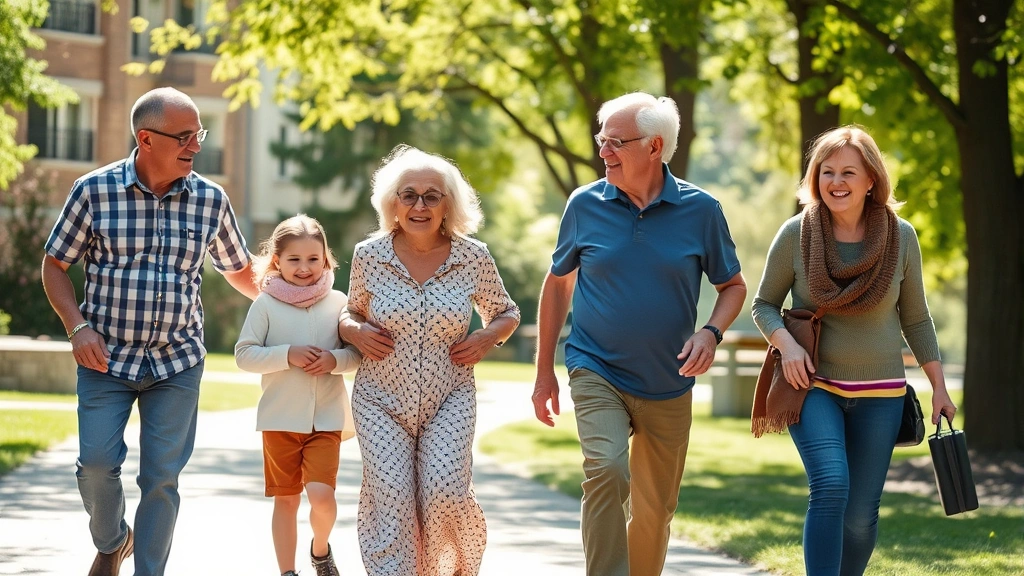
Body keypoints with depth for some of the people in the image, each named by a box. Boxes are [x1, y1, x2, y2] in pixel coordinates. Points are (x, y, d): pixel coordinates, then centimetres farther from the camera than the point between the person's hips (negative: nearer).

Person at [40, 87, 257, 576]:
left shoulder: (210, 200, 2)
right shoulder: (94, 191, -4)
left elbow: (238, 270, 18)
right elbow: (55, 265, 4)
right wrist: (78, 327, -8)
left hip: (178, 363, 1)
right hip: (106, 357, -1)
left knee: (162, 477, -1)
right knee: (97, 464, -8)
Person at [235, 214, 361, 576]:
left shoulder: (337, 302, 2)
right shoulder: (266, 304, -2)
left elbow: (359, 353, 6)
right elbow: (244, 355, -5)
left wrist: (335, 360, -14)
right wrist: (288, 355, -16)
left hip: (327, 419, 0)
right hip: (280, 419, 0)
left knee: (321, 494, -13)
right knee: (286, 500, 6)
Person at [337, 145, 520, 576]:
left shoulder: (474, 258, -3)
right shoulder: (368, 256, -2)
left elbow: (506, 313, 14)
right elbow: (352, 313, 16)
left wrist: (487, 337, -7)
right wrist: (354, 331, -7)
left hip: (449, 400, 0)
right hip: (381, 401, 0)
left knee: (445, 494, -16)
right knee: (390, 500, -15)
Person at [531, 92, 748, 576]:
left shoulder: (700, 210, -4)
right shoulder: (585, 205, -2)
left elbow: (733, 286, 8)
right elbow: (557, 283, 11)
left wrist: (710, 332, -13)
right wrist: (544, 371, 10)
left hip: (668, 385, 2)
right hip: (596, 373, -1)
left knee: (655, 509, 11)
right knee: (606, 470, -27)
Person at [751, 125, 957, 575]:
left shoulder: (901, 237, 0)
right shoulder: (795, 234, -5)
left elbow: (915, 318, 9)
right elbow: (764, 304, 4)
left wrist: (938, 387, 8)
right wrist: (785, 343, -15)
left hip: (880, 394, 2)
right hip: (814, 386, -2)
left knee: (861, 514, 2)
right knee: (830, 487, -24)